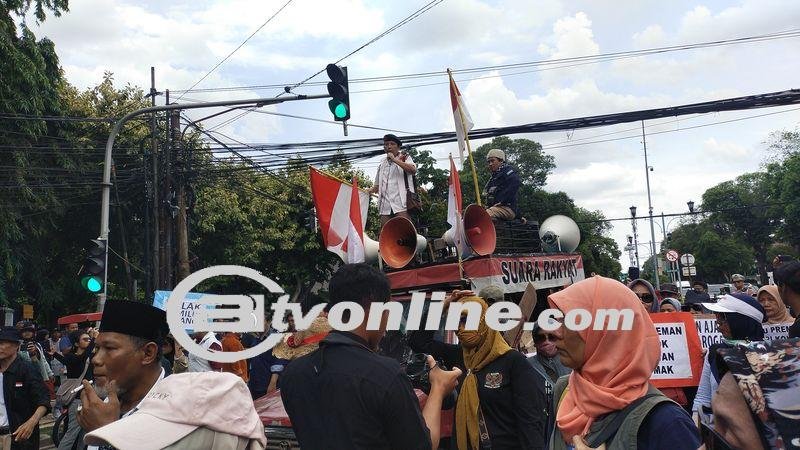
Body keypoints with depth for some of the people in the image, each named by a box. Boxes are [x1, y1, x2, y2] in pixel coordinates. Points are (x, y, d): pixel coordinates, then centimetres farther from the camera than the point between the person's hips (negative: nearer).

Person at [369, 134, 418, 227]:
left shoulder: (405, 157, 11)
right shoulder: (382, 163, 23)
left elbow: (413, 170, -12)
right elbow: (377, 185, 29)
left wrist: (394, 159, -10)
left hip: (401, 202, -4)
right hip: (385, 205, 5)